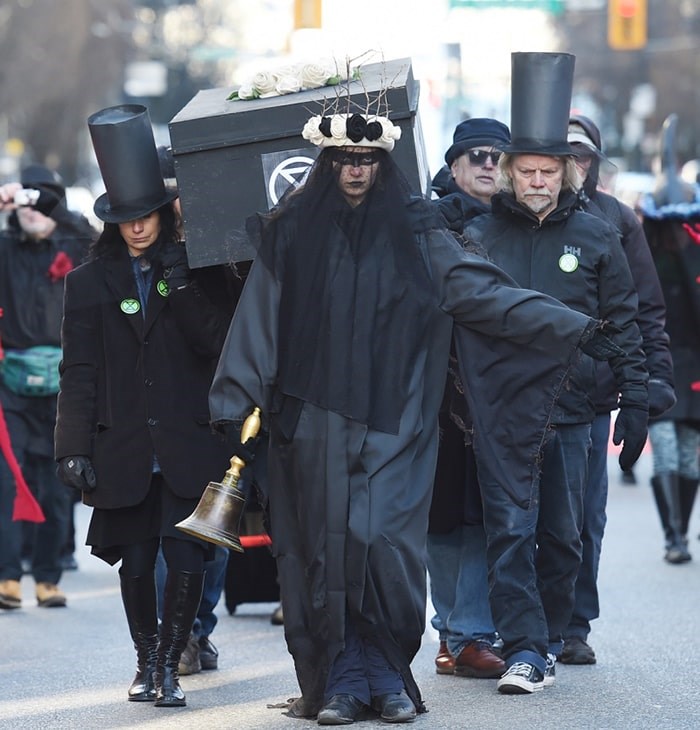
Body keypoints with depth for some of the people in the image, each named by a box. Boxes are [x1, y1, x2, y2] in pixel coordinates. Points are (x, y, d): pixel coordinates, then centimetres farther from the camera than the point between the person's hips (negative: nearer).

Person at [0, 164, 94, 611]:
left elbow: (88, 235, -13)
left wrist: (46, 204, -24)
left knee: (56, 488, 4)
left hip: (62, 386, 1)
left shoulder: (73, 250, 7)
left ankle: (48, 577, 11)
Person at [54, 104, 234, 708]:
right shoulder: (90, 283, 8)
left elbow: (220, 343, -5)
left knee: (187, 560, -10)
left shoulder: (194, 270, 7)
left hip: (188, 449, -1)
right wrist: (75, 448, -2)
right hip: (123, 450, 1)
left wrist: (185, 288, -15)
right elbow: (79, 374, 6)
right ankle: (146, 661, 24)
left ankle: (170, 664, 3)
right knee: (135, 563, 6)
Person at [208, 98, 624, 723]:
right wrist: (236, 406, -5)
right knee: (327, 549, -1)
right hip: (316, 427, 0)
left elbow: (485, 291, 1)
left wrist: (573, 327, -7)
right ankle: (341, 683, 5)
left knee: (388, 546, -8)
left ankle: (390, 680, 4)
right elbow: (258, 322, 2)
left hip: (393, 424, 0)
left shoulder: (414, 232, 5)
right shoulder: (291, 233, 4)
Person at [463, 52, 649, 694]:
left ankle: (549, 641, 20)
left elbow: (624, 323, 8)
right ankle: (524, 651, -10)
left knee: (563, 536, 7)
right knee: (510, 530, -9)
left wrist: (635, 402, 3)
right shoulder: (478, 237, 5)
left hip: (570, 411, 1)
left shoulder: (596, 238, 6)